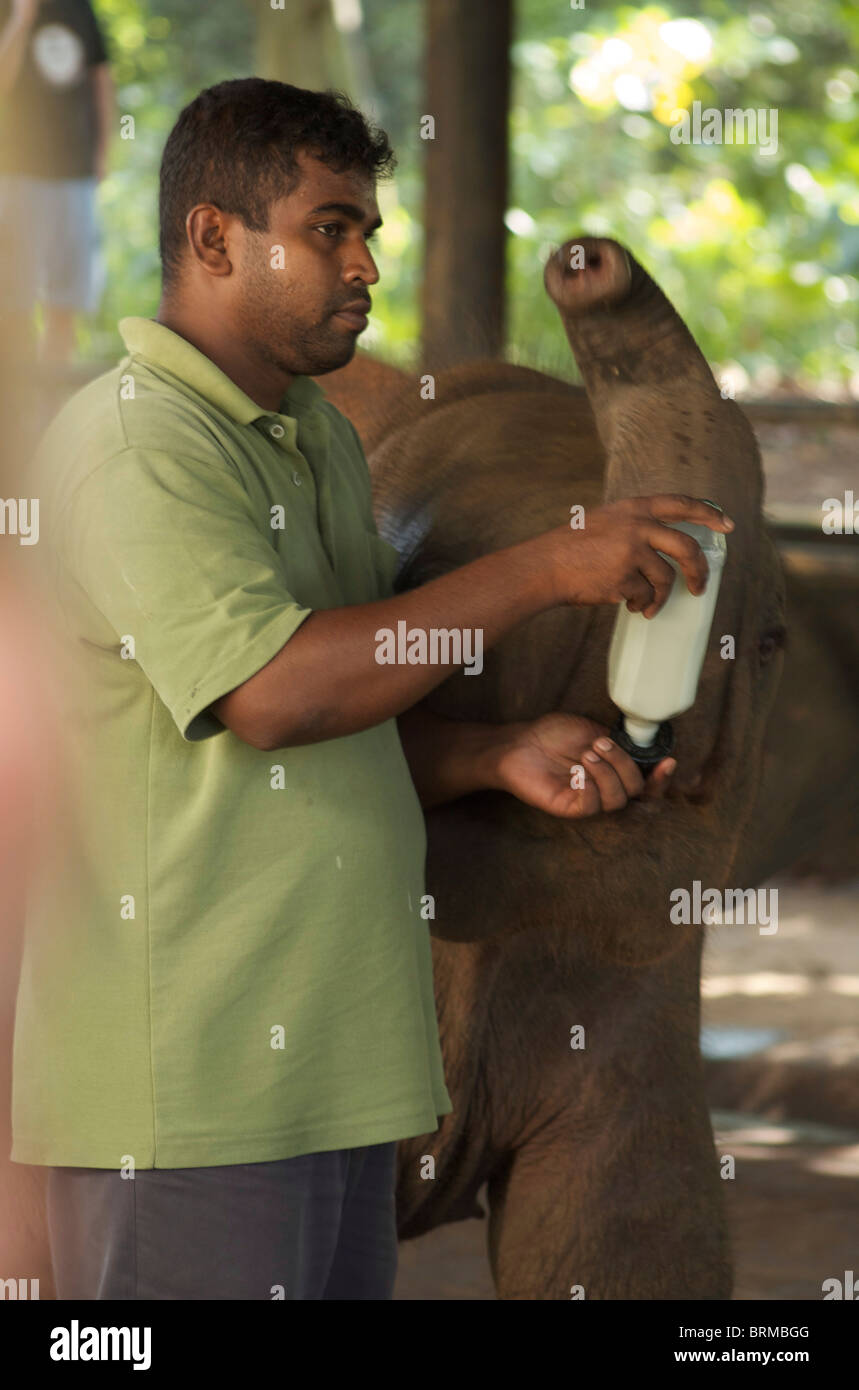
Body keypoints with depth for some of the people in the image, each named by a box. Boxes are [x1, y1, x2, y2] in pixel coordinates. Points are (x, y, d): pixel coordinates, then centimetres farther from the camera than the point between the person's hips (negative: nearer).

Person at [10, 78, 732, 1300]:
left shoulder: (322, 441, 18)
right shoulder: (131, 442, -12)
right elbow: (275, 693, -24)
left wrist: (503, 756, 1)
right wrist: (546, 568, -20)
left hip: (335, 1059, 9)